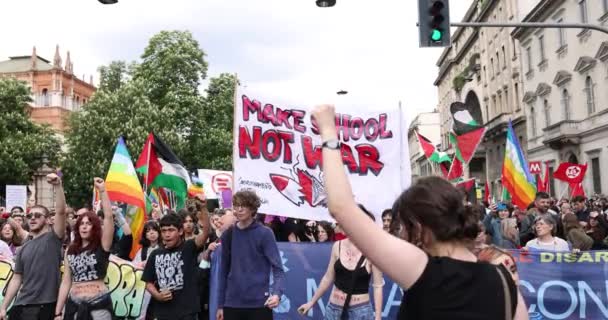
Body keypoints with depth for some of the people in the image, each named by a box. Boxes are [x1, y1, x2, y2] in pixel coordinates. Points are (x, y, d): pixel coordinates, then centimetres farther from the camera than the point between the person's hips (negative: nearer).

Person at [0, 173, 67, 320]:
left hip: (45, 306, -5)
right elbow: (16, 279, 14)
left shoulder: (53, 238, -1)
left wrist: (57, 186, -26)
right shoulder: (23, 249, 14)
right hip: (21, 306, 5)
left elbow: (61, 211, -17)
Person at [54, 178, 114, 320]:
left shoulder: (102, 246, -3)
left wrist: (102, 191, -19)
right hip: (74, 305, 4)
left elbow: (109, 216, -16)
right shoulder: (71, 250, 9)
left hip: (99, 304, -3)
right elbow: (66, 282, 9)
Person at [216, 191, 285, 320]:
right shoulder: (228, 235, 7)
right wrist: (220, 304, 12)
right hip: (232, 304, 4)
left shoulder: (264, 233, -6)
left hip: (259, 303, -4)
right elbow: (224, 271, 13)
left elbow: (278, 268, -10)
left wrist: (277, 293, -28)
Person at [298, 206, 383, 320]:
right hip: (334, 308, 4)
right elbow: (328, 278, 9)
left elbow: (378, 286, -6)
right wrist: (312, 302, 14)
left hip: (360, 310, -3)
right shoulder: (337, 246, 0)